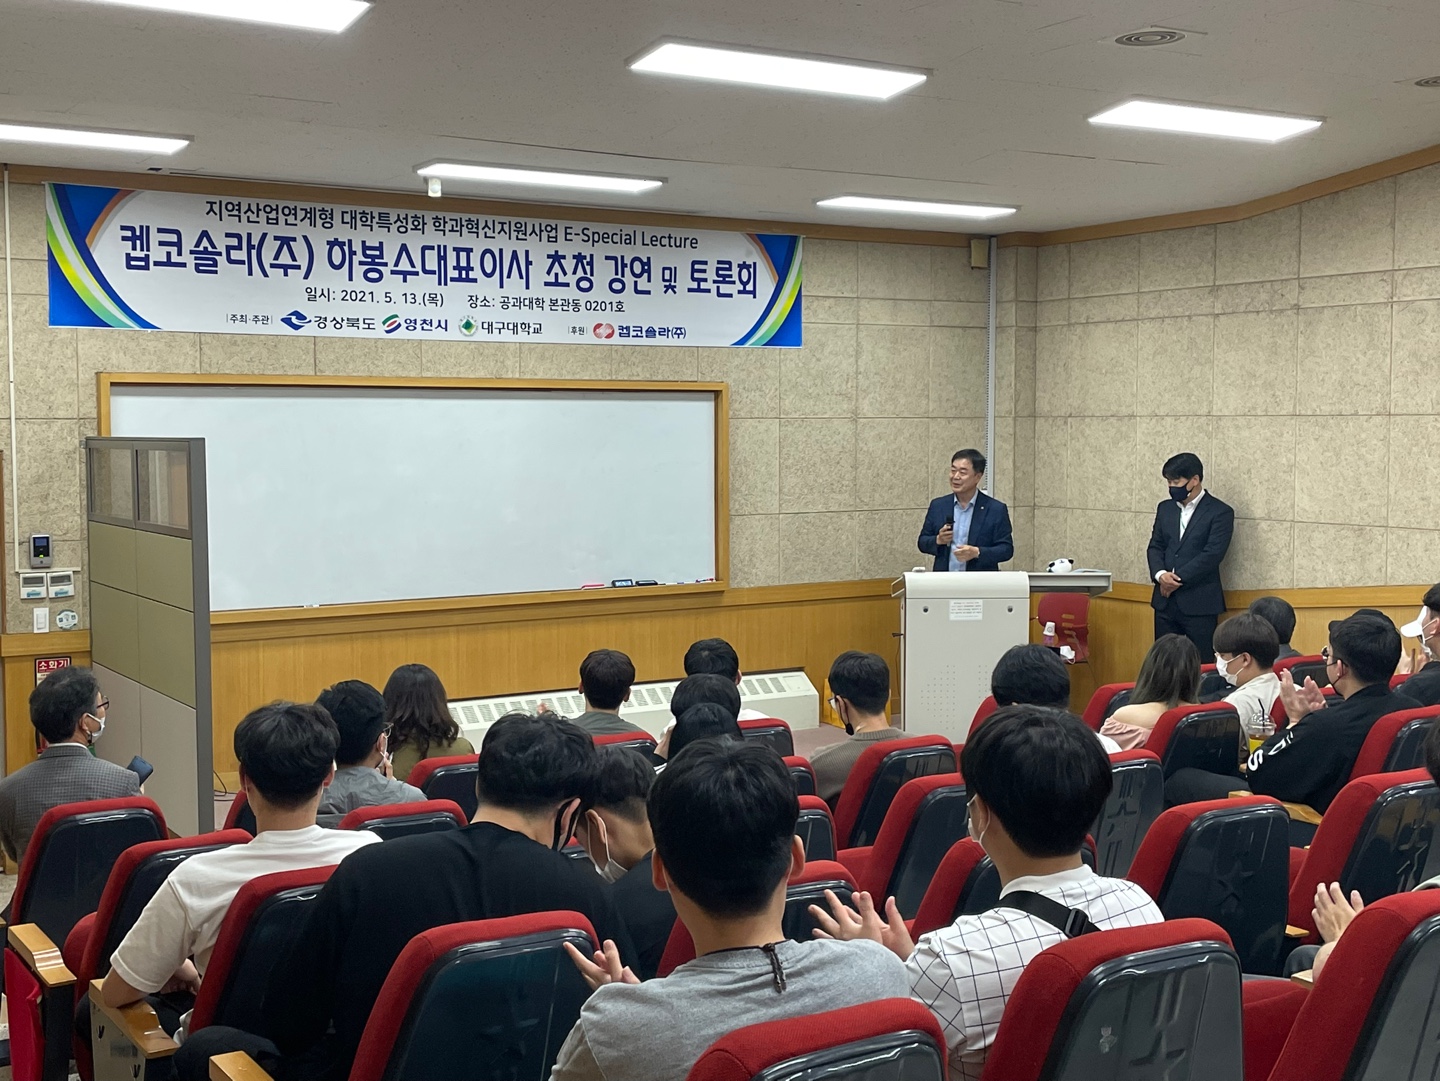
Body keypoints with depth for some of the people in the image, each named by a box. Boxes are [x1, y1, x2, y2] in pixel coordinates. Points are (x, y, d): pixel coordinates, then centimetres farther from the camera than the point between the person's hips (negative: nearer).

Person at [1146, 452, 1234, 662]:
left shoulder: (1220, 512, -4)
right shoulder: (1165, 508, 14)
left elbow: (1212, 554, -13)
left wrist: (1178, 580, -14)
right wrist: (1160, 574, -8)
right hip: (1165, 601, 5)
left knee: (1202, 666, -4)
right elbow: (1155, 546, 12)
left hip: (1199, 603, -5)